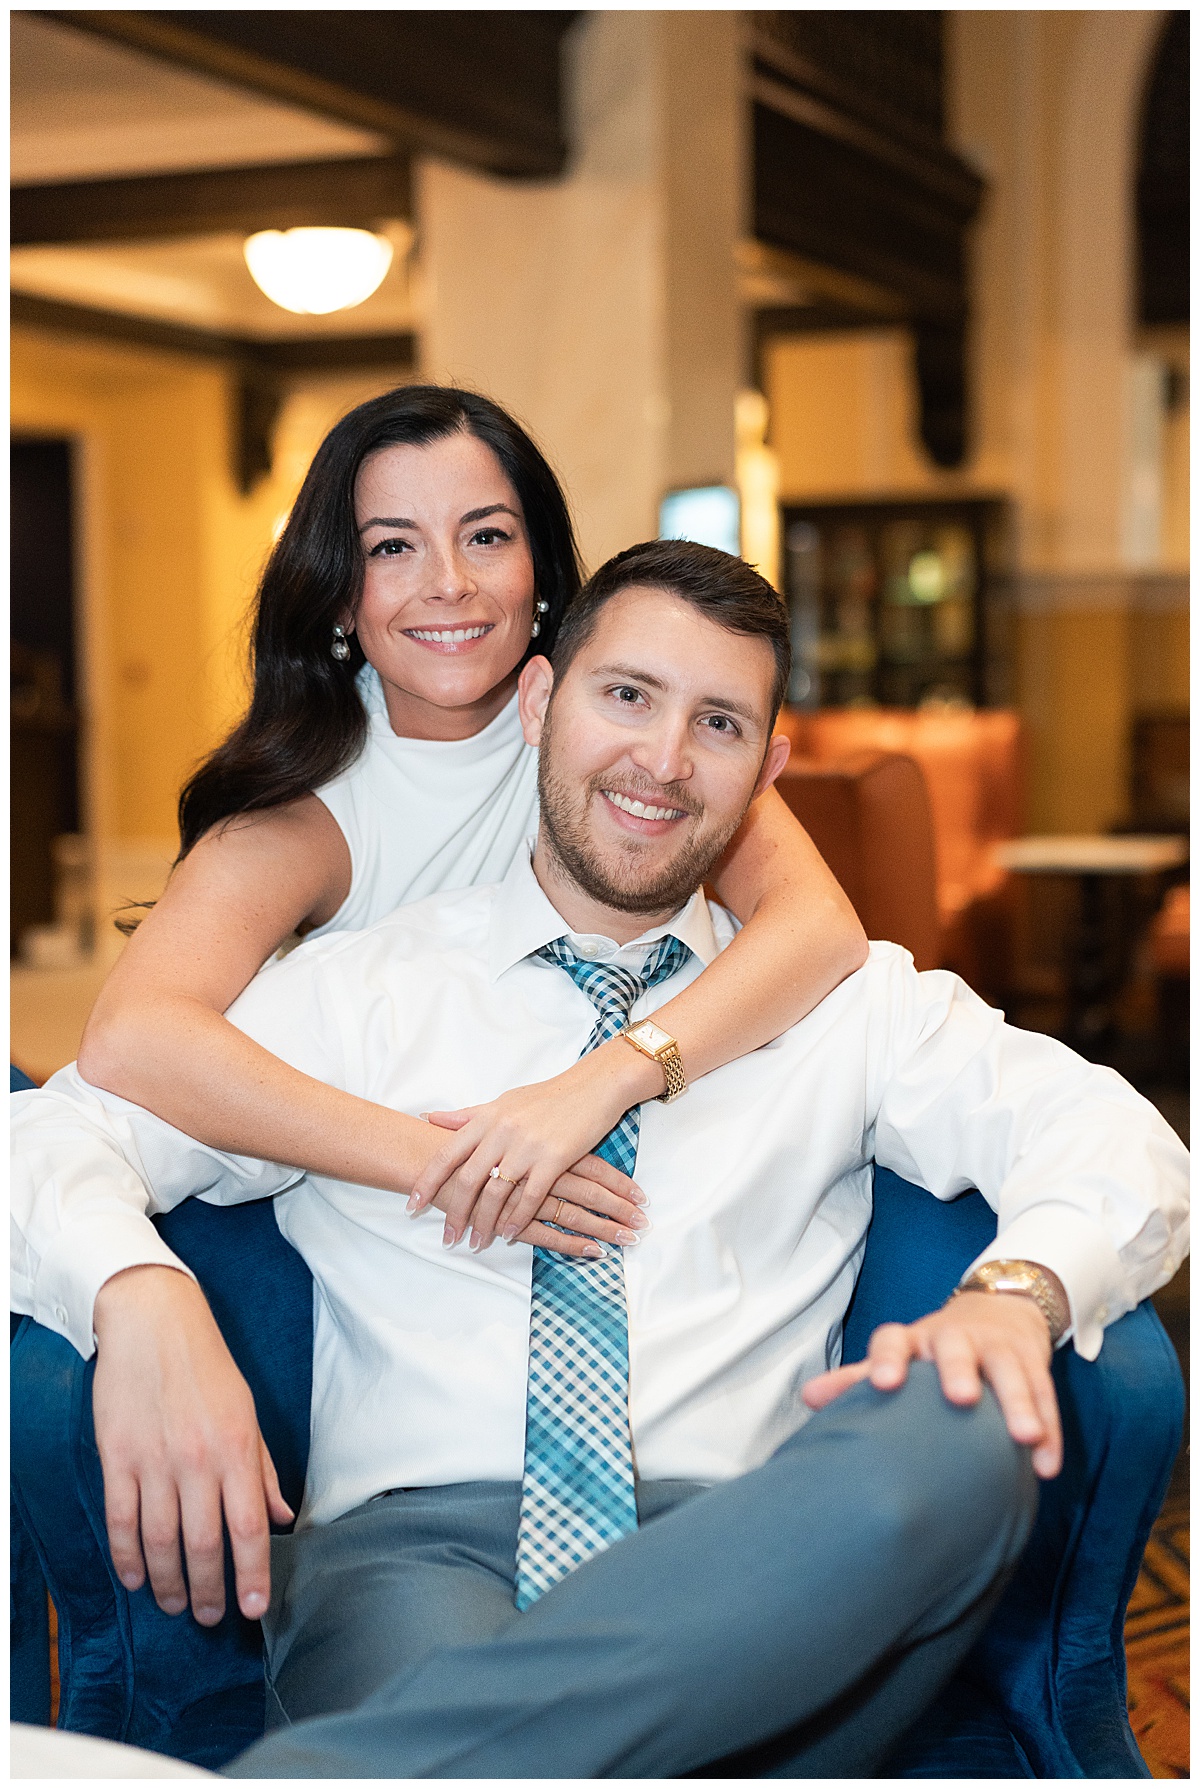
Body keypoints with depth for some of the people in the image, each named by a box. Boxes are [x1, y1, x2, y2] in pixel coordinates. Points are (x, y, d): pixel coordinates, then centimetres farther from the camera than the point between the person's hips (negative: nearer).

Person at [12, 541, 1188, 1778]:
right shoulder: (358, 992, 15)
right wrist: (139, 1298, -18)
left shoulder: (846, 1001, 19)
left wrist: (1013, 1292, -17)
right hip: (410, 1547, -5)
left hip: (739, 1560, 5)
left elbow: (1109, 1135, 8)